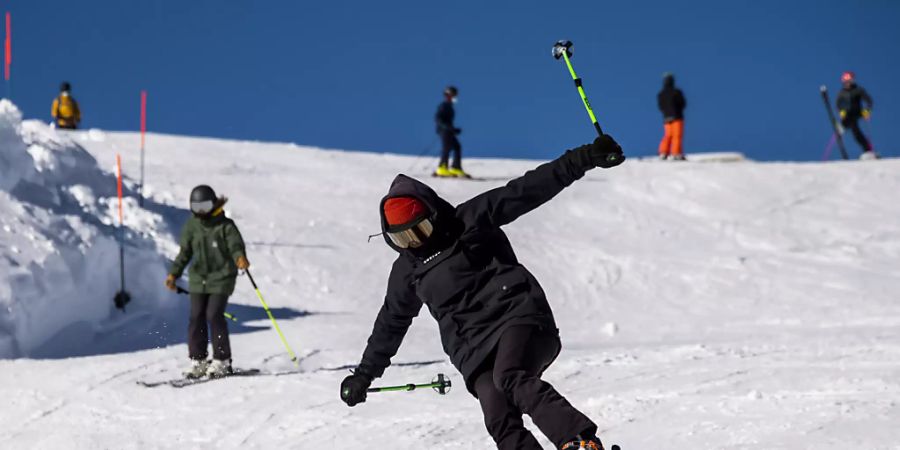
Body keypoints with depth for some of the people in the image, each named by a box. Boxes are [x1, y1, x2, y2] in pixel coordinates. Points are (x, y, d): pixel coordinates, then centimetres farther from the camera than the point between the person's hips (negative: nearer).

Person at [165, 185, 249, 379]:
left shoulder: (225, 225, -6)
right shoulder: (191, 226, 7)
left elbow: (235, 244, -18)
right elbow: (185, 252, 15)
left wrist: (240, 257, -40)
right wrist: (174, 273, 9)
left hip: (221, 278, -5)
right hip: (198, 279, 5)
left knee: (214, 315, -12)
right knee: (196, 317, -1)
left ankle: (222, 361, -2)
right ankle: (197, 360, 7)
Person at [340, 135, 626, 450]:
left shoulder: (472, 219, 5)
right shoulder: (407, 270, 18)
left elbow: (528, 190, -1)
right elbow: (391, 323, 32)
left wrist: (586, 158, -8)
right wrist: (365, 373, 37)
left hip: (517, 316, -4)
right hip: (475, 350, 4)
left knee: (509, 378, -34)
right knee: (501, 422, -20)